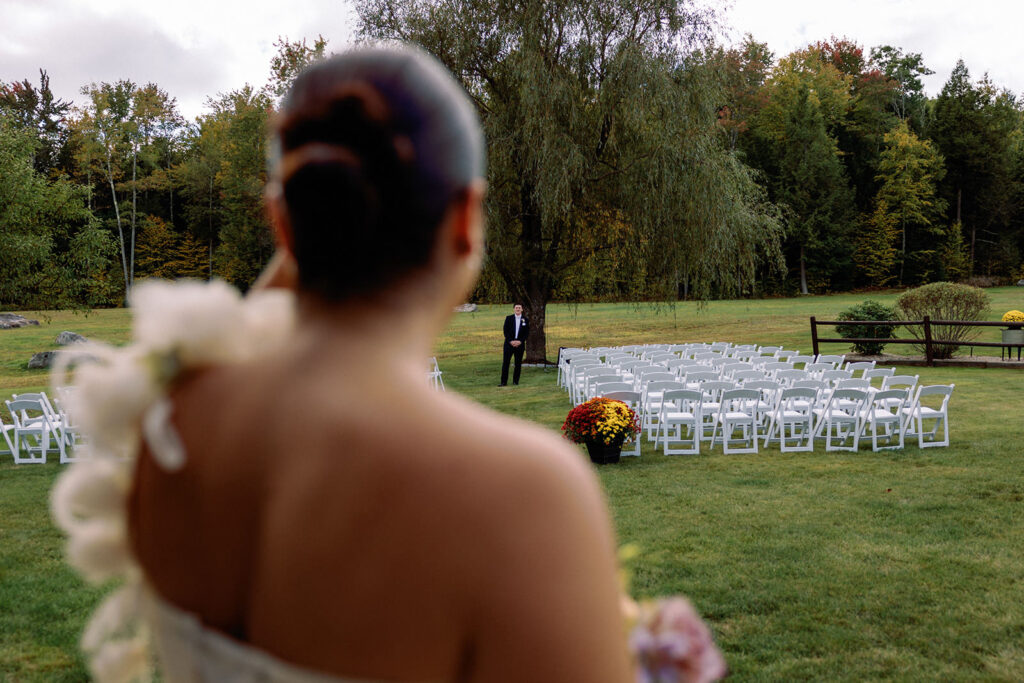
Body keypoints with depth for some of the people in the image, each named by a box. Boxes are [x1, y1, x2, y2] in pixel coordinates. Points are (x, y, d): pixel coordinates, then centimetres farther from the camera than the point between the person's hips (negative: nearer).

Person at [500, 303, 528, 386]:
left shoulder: (525, 320, 6)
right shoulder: (508, 318, 5)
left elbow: (527, 333, 3)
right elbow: (506, 331, 0)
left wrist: (520, 341, -10)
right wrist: (511, 341, -12)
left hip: (520, 344, 1)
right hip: (509, 344, -1)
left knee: (518, 364, 2)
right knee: (505, 363, -5)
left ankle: (515, 381, 11)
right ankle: (504, 382, -3)